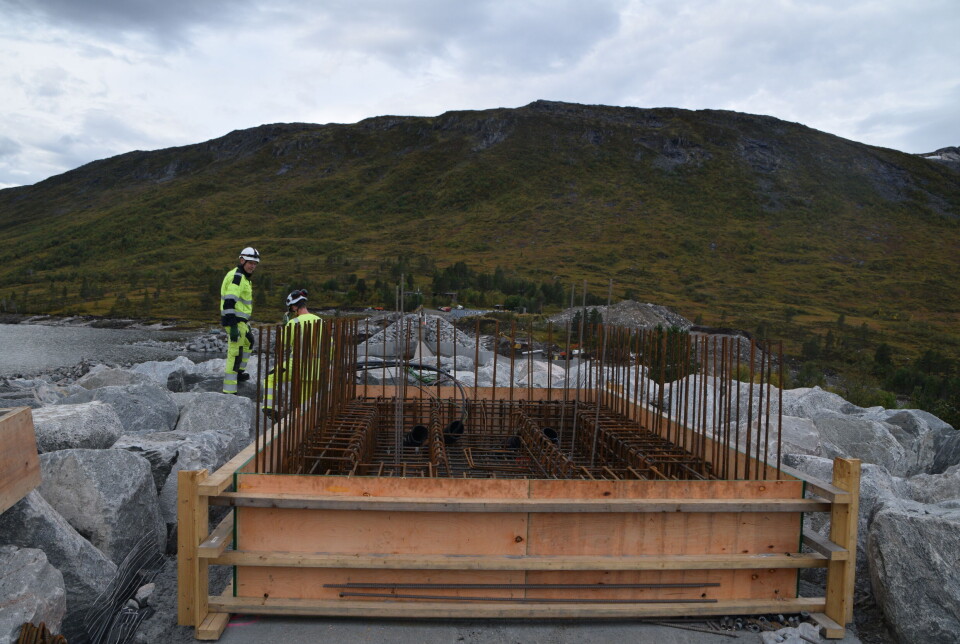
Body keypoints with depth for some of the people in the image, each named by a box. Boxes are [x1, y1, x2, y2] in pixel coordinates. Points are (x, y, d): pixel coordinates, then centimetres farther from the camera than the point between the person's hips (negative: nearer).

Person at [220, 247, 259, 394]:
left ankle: (239, 372, 44)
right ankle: (229, 391, -10)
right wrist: (233, 326, -32)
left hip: (241, 320, 11)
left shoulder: (242, 277, 16)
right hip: (235, 321, -11)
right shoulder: (237, 276, -16)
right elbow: (229, 302, -26)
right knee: (235, 355, -11)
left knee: (249, 341, 31)